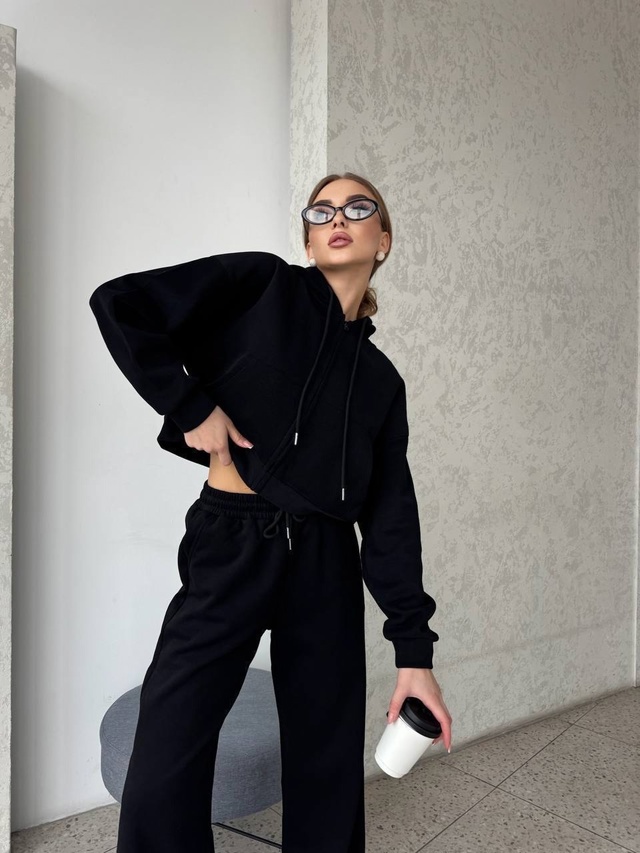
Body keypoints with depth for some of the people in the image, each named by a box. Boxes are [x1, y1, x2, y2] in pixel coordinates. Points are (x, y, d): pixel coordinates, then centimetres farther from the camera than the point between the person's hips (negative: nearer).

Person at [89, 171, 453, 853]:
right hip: (229, 547, -3)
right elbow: (119, 304, -4)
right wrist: (191, 406, -10)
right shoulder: (263, 284, 3)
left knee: (328, 770, 12)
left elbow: (389, 515, 9)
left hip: (326, 566, 4)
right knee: (164, 776, -3)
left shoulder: (381, 379, 13)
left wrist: (414, 650, 5)